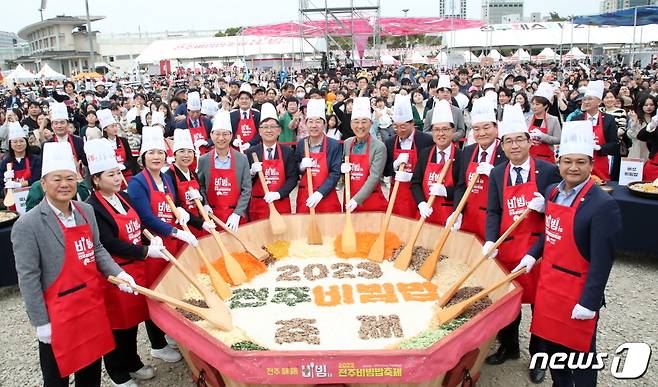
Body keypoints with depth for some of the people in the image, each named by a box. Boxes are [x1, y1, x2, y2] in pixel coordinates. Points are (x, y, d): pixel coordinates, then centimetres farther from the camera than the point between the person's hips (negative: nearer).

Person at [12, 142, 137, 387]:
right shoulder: (27, 225, -16)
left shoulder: (86, 211, 3)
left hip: (93, 303, 6)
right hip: (58, 313, -5)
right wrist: (41, 322, -12)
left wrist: (118, 274, -3)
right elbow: (28, 278, -14)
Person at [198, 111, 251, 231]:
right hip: (211, 216, 1)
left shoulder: (242, 159, -1)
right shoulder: (203, 160, 2)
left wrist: (237, 213, -10)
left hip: (235, 217, 0)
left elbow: (246, 189, -2)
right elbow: (201, 187, 7)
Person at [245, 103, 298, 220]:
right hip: (258, 206, 0)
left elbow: (293, 178, -2)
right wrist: (252, 172, -16)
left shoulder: (288, 152, 3)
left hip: (281, 205, 0)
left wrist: (278, 194, -15)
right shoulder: (250, 153, 3)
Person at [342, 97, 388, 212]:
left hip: (371, 201, -4)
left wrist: (357, 199, -23)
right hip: (349, 200, 4)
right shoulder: (346, 143, 6)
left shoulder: (379, 147, -9)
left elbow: (374, 177, -15)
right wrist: (342, 169, -5)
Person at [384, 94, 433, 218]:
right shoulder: (389, 143, 6)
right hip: (398, 194, 3)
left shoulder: (427, 140, -6)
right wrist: (396, 164, -11)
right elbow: (385, 171, 8)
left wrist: (412, 176, -16)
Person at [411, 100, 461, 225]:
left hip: (450, 215, -3)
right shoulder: (424, 154, 6)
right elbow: (415, 183, 5)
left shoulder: (461, 156, -5)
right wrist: (421, 203, -11)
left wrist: (445, 191, -21)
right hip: (426, 213, 3)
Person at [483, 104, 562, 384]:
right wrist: (490, 241, -12)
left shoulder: (548, 170, -7)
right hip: (506, 246, 3)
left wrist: (544, 205, -21)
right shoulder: (497, 174, 3)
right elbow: (493, 211, 2)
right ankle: (508, 347, 37)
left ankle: (538, 356, 28)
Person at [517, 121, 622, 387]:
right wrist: (532, 255, 5)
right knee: (551, 342, 20)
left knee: (579, 350, 10)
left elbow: (602, 260, -18)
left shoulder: (603, 205, -19)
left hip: (577, 291, -7)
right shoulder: (552, 192, 4)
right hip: (548, 282, 7)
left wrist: (589, 302, -17)